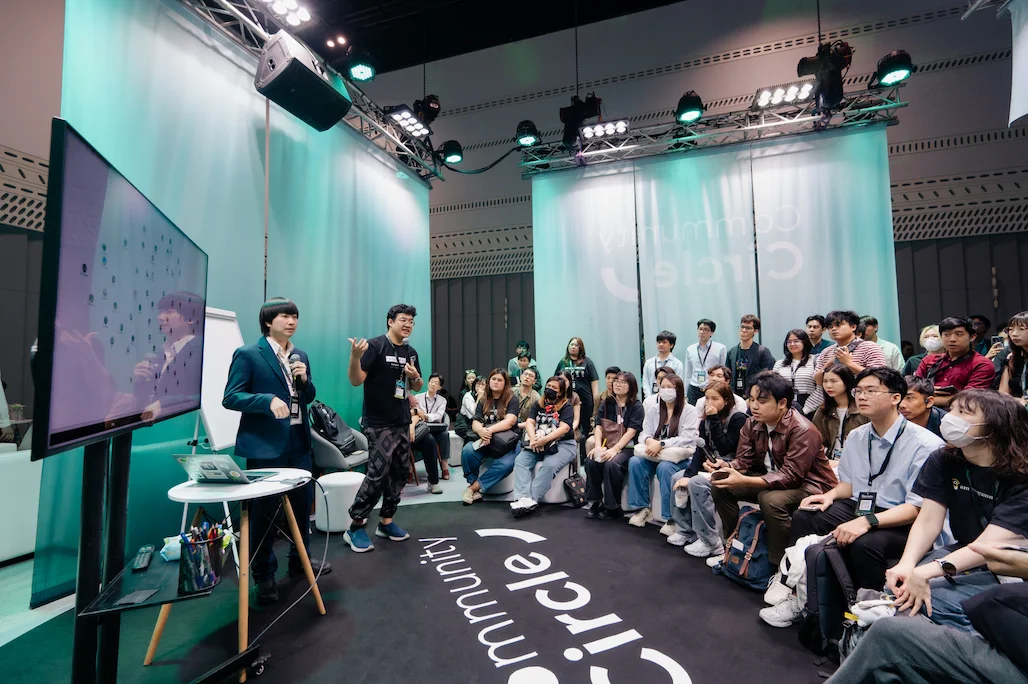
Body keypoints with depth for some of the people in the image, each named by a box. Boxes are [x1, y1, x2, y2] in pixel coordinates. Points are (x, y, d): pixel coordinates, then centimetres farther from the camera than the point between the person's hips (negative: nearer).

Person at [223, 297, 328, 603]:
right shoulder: (247, 354, -9)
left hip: (299, 442, 6)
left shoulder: (300, 355, 10)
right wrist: (269, 400, -27)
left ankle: (299, 559, 36)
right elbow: (230, 398, -12)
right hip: (265, 444, -6)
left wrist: (305, 379, -6)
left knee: (302, 502, 16)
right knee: (264, 509, 7)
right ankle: (264, 573, 25)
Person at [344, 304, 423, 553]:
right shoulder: (375, 346, -10)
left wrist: (416, 377, -4)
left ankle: (386, 522, 25)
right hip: (378, 424, -7)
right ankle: (355, 527, 8)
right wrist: (355, 357, -35)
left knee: (399, 473, 11)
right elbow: (356, 380, -17)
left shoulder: (411, 352, 11)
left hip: (402, 423, 7)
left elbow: (417, 387, 19)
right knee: (377, 474, -9)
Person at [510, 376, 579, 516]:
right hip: (538, 444, 5)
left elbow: (564, 428, -15)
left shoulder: (566, 406, -1)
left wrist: (545, 439, -27)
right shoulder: (538, 405, 14)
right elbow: (530, 422, 1)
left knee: (549, 465, -34)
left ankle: (532, 499, -33)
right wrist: (533, 439, -20)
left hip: (563, 444, -4)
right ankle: (523, 498, -35)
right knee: (520, 460, -20)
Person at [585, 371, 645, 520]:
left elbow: (631, 431, -10)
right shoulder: (606, 404, 13)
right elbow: (599, 427, 5)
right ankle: (595, 502, -10)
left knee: (611, 464, -32)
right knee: (591, 461, -25)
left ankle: (613, 507, -15)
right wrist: (598, 446, -13)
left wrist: (615, 449, -22)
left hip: (627, 447, -4)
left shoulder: (636, 406, 1)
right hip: (607, 444, 4)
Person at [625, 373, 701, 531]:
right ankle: (642, 508, -11)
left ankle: (672, 518, -23)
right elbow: (644, 434, 6)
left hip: (680, 457, -5)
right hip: (655, 454, 5)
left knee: (665, 467, -36)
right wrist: (649, 441, -19)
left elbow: (687, 438, -15)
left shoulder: (689, 411, -3)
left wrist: (661, 444, -25)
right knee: (635, 461, -24)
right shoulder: (653, 410, 12)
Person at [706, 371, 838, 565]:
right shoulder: (752, 424, -4)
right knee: (720, 485, -7)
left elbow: (790, 476, -31)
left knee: (770, 499, -37)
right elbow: (744, 461, -4)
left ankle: (782, 565, -16)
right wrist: (727, 467, -29)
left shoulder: (803, 431, -25)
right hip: (773, 480, 7)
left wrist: (744, 481, -41)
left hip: (808, 485, -7)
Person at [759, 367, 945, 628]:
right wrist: (831, 494, -5)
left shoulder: (925, 444, -16)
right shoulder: (856, 437, 5)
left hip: (902, 523, -6)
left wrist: (867, 521, -32)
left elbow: (918, 507, -20)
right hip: (859, 507, 7)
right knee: (803, 518, -12)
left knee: (865, 544, -34)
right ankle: (796, 597, -3)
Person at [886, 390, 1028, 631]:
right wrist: (907, 564, -26)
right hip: (963, 554, 5)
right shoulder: (942, 461, -3)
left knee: (934, 599, -27)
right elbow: (928, 522, -7)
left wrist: (927, 572, -41)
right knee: (899, 585, -19)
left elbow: (991, 545, -28)